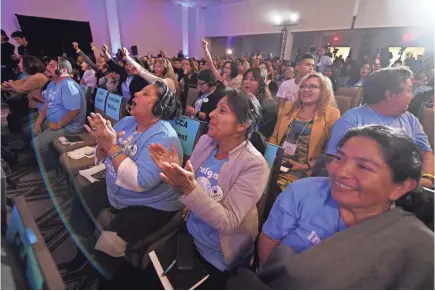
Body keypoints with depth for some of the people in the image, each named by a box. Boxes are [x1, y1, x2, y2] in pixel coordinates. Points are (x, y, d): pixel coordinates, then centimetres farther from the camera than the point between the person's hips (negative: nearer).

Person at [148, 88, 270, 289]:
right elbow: (188, 188, 1)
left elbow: (228, 223, -26)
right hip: (189, 237, 5)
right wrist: (176, 175, -20)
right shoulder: (205, 141, -8)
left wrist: (190, 189, -36)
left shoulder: (254, 165, -24)